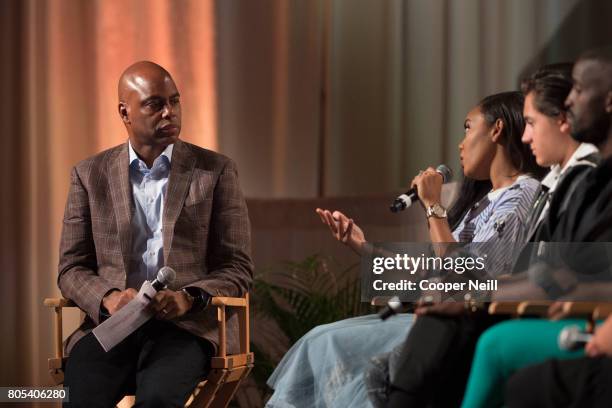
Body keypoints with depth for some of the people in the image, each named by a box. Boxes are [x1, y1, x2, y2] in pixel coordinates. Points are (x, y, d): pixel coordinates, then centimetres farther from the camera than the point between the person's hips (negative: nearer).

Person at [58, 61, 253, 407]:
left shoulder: (216, 171, 8)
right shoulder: (90, 175, 13)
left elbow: (238, 269, 7)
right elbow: (72, 269, 12)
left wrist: (188, 298, -14)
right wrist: (109, 298, -11)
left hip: (190, 325, -1)